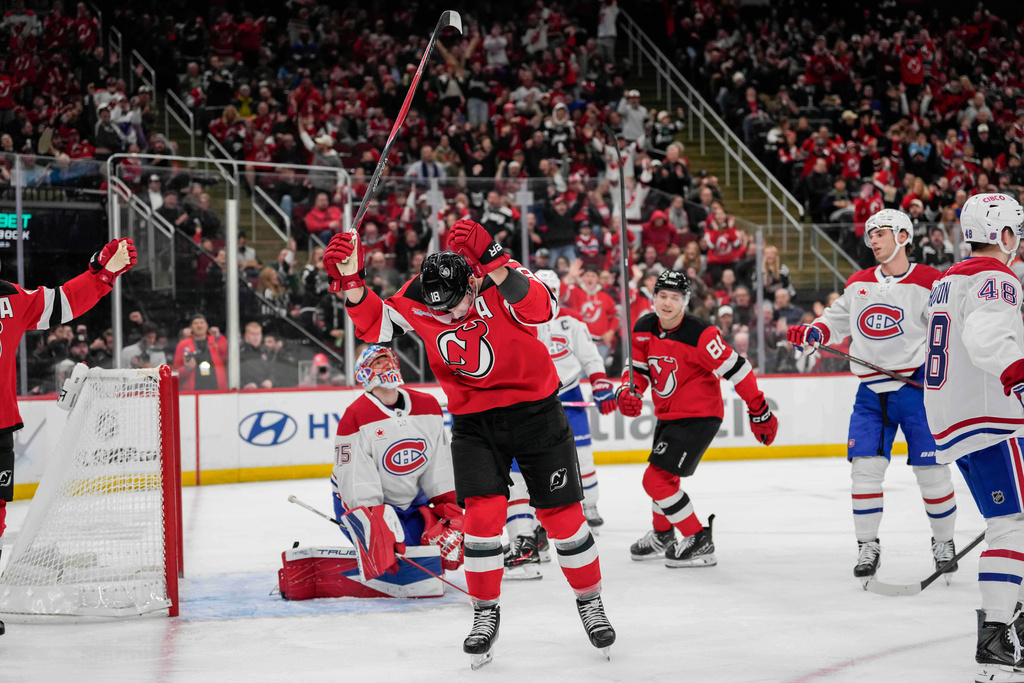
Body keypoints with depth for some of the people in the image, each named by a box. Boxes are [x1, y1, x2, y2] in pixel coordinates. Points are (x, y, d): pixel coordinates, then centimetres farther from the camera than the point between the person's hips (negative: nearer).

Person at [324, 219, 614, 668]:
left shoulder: (502, 278, -22)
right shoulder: (417, 298, -12)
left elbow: (541, 309, -40)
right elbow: (375, 326, -6)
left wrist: (490, 260, -51)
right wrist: (350, 279, -23)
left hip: (535, 408, -2)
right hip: (473, 418, 2)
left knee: (562, 513, 2)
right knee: (483, 512, -12)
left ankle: (590, 602, 21)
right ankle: (485, 613, 4)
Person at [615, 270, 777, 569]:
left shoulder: (700, 334, -25)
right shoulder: (644, 329, -4)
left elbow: (736, 369, -20)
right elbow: (638, 368, 5)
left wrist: (759, 411, -15)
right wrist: (628, 392, -17)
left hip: (698, 417, -8)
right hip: (667, 415, 8)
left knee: (656, 479, -15)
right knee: (661, 476, 24)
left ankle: (699, 542, -5)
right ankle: (662, 535, 49)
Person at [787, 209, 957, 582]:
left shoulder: (930, 282, -5)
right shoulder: (859, 283, 11)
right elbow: (836, 318, 21)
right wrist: (812, 332, 1)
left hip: (915, 387, -4)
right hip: (871, 390, 4)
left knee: (931, 468, -1)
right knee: (865, 466, -3)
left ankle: (943, 542, 18)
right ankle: (867, 547, 7)